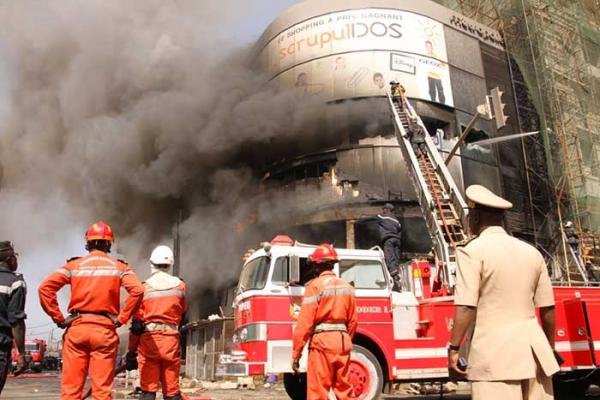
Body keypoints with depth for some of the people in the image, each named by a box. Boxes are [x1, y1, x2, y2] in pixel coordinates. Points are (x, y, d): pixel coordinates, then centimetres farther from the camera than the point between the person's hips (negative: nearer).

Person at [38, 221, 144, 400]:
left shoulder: (74, 265, 7)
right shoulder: (118, 267, 5)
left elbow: (45, 288, -4)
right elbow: (137, 290, -11)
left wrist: (58, 318, 1)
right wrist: (121, 318, -4)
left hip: (76, 328, 1)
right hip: (104, 330, -1)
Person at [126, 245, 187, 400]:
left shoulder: (144, 288, -1)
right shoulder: (180, 286, 3)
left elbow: (136, 324, -1)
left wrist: (132, 351, 5)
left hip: (148, 340, -1)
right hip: (171, 340, 1)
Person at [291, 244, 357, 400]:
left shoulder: (315, 285, -7)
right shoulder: (347, 287, 11)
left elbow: (305, 322, -12)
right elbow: (352, 321, 11)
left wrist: (296, 353, -8)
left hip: (322, 341, -6)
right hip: (343, 341, 6)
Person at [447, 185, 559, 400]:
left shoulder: (473, 251, -7)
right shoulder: (532, 252, 11)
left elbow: (466, 307, -15)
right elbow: (548, 308, 14)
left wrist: (453, 349, -11)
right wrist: (549, 349, 25)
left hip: (495, 356, -6)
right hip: (534, 352, 6)